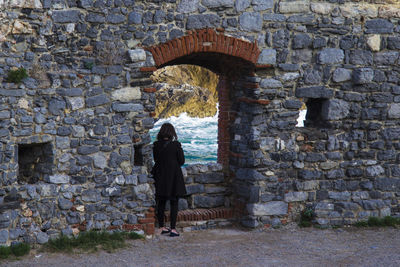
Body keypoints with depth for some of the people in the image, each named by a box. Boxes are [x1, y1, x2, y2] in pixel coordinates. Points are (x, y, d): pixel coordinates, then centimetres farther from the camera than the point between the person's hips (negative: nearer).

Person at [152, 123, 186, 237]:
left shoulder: (156, 145, -4)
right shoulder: (176, 145, -12)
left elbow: (156, 160, 6)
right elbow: (181, 161, -5)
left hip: (160, 176, 3)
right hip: (174, 177, -3)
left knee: (161, 202, 12)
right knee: (174, 203, 3)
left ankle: (161, 227, 19)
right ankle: (173, 229, 0)